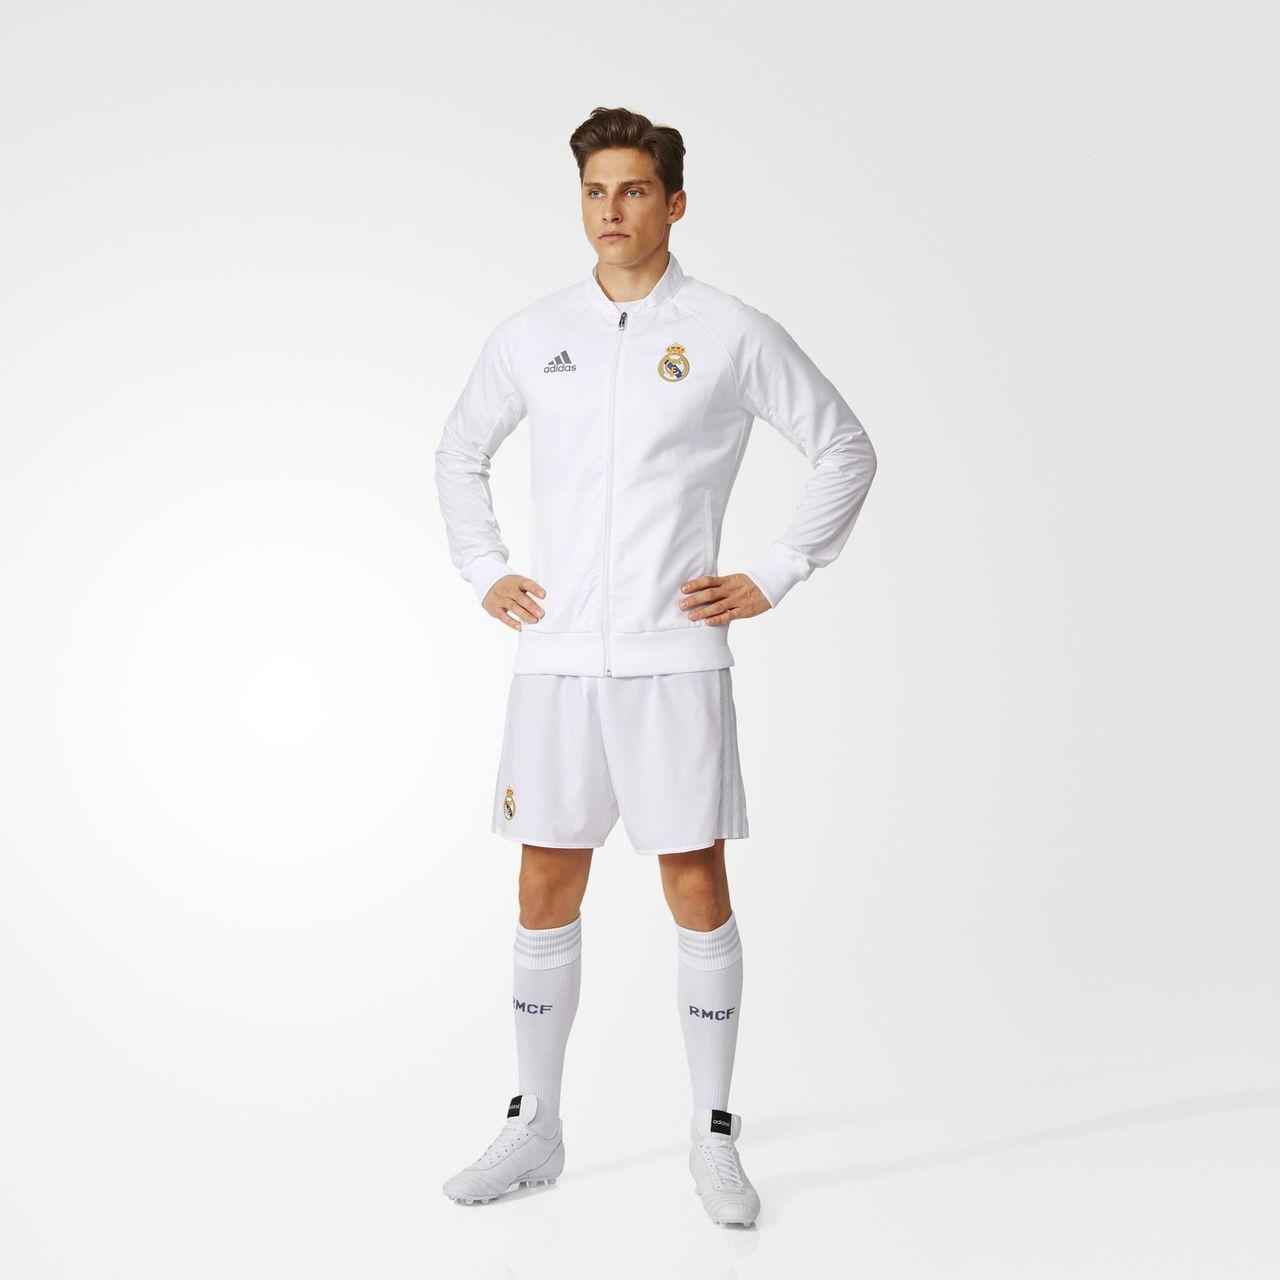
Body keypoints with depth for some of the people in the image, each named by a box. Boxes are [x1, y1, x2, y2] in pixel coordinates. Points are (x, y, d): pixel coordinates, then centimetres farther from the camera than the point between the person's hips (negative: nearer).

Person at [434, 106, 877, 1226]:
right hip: (555, 656, 3)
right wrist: (484, 574, 12)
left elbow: (847, 451, 6)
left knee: (698, 885, 0)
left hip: (675, 655, -3)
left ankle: (714, 1134, 16)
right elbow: (459, 456, 24)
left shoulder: (733, 334, 0)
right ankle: (535, 1128, 23)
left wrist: (773, 578, 0)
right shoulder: (531, 336, 9)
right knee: (547, 892, 8)